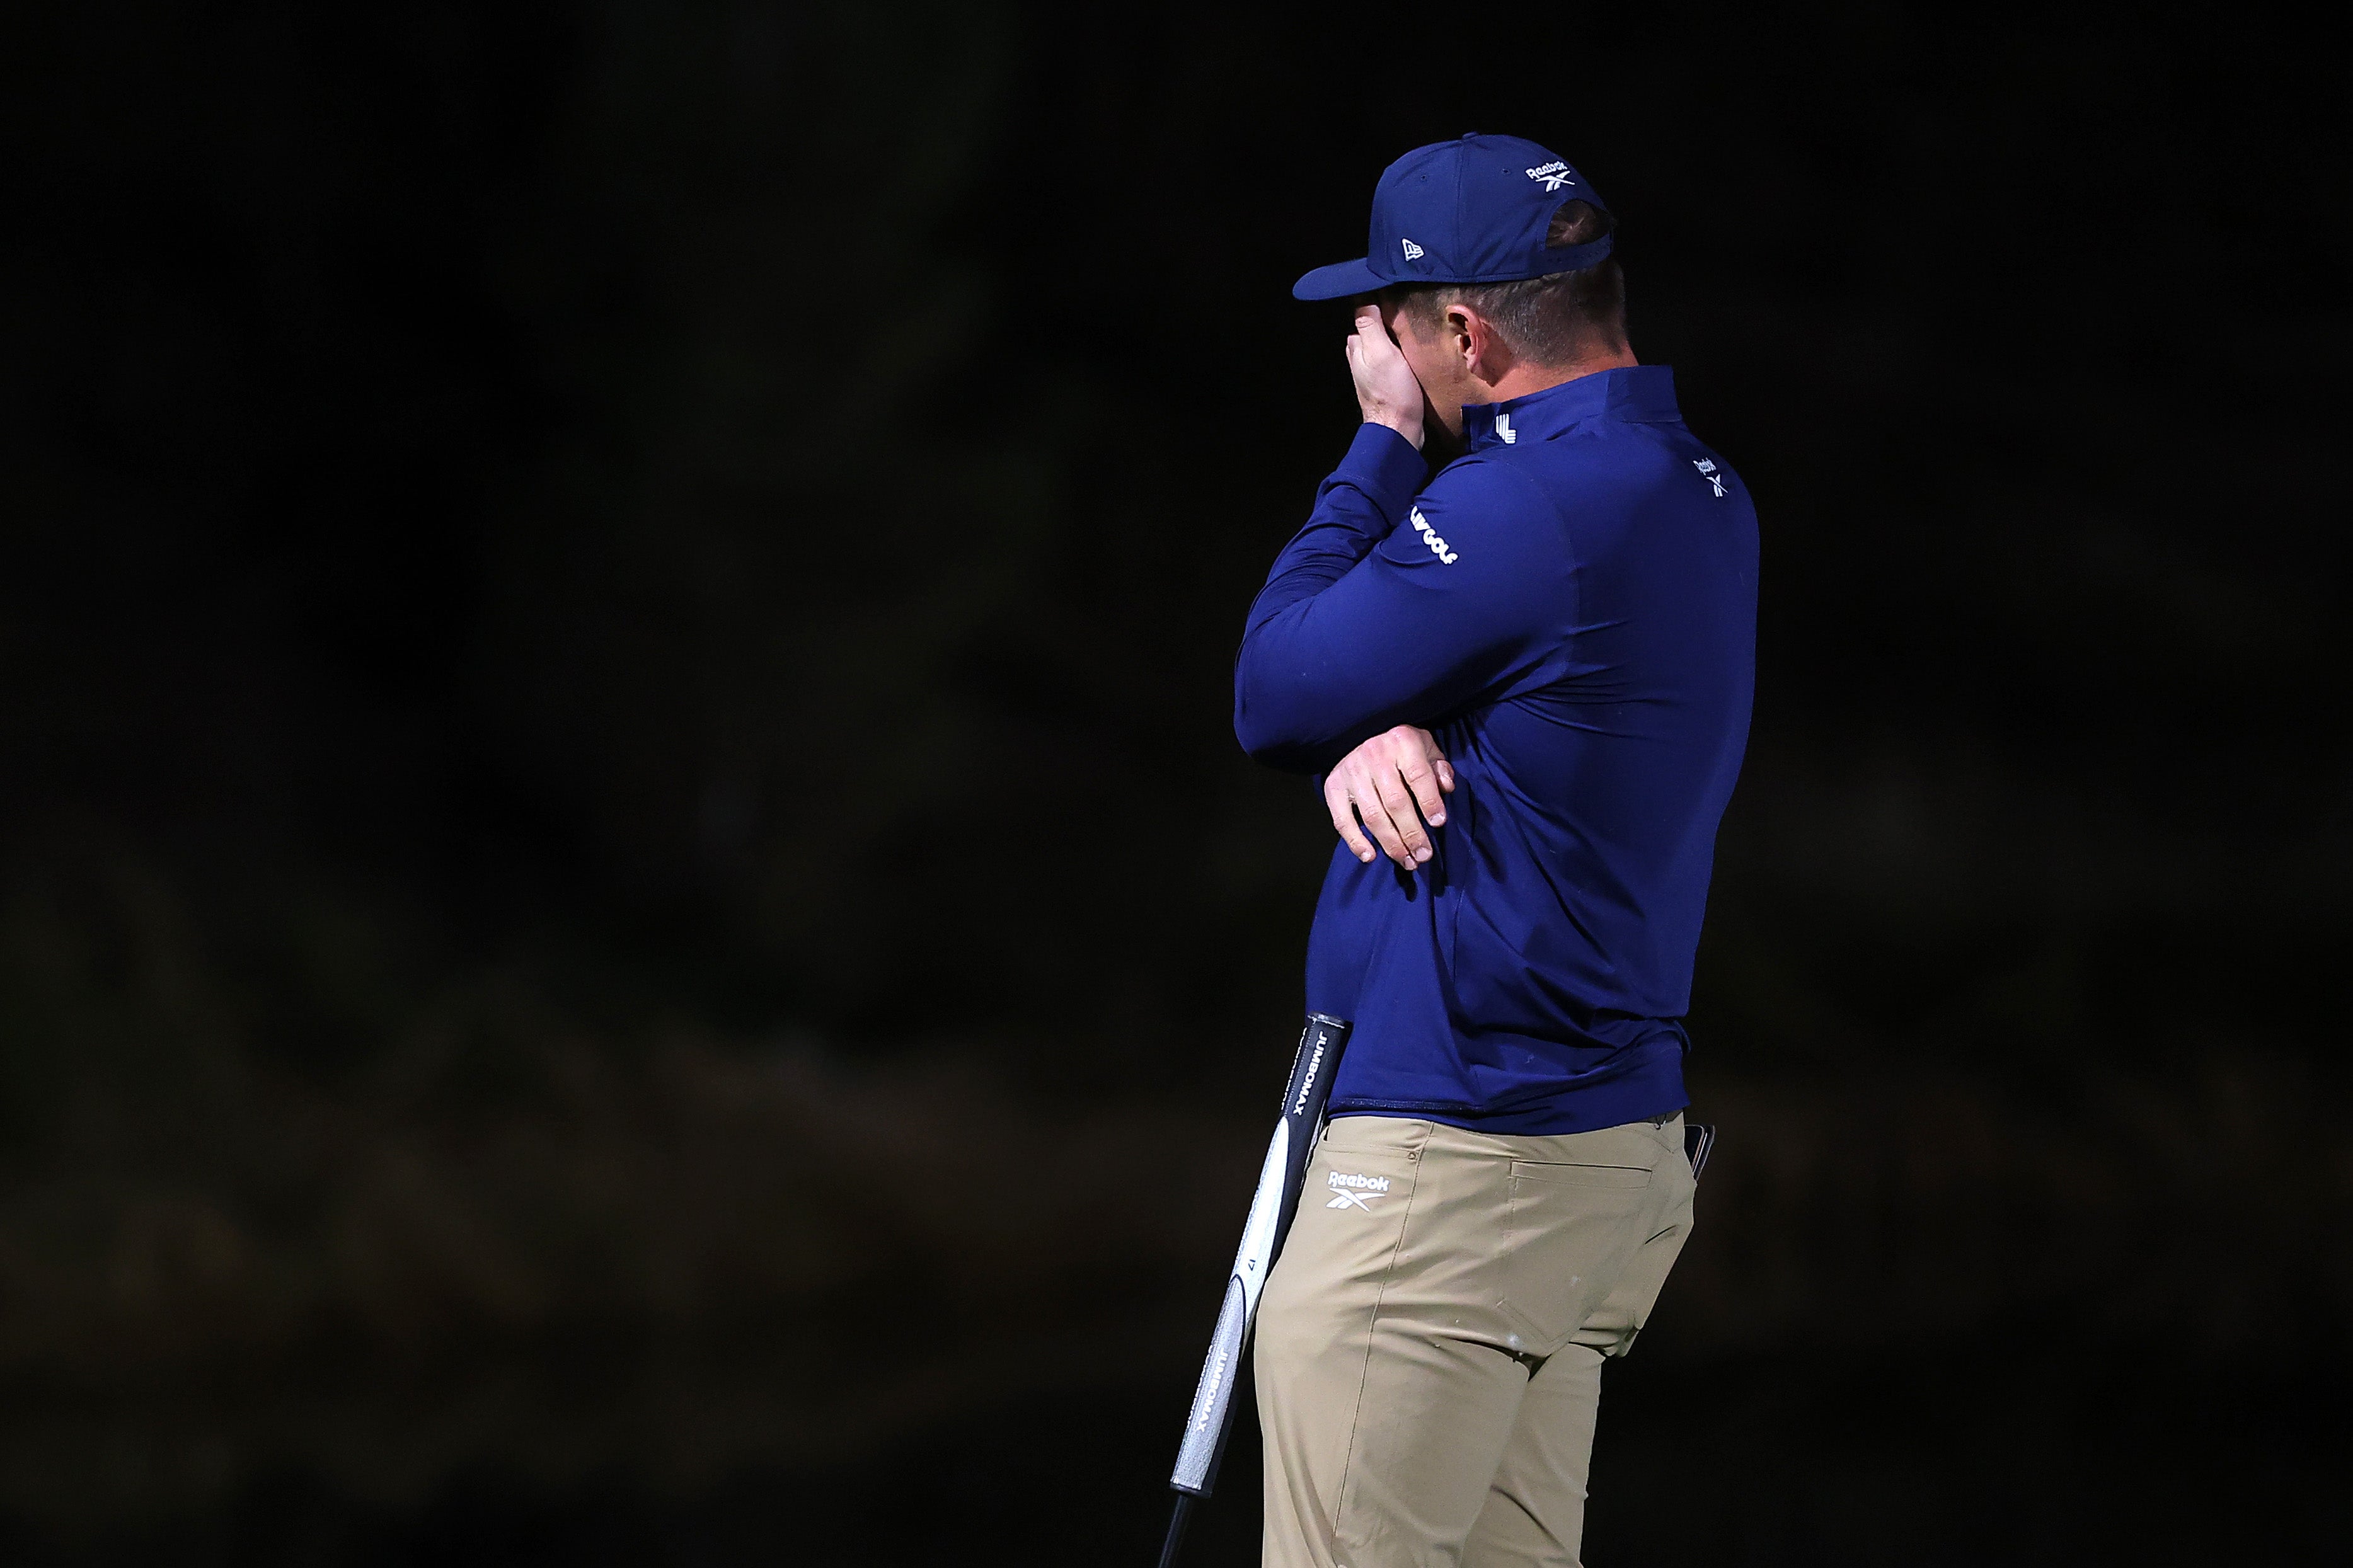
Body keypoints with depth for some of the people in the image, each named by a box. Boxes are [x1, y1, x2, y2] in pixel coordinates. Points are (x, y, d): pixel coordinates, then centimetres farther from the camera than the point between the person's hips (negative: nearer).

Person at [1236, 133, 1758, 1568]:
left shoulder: (1522, 505, -19)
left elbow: (1274, 700, -10)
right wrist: (1375, 735, -7)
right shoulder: (1701, 495, 12)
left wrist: (1386, 443, -1)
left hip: (1456, 1172, -10)